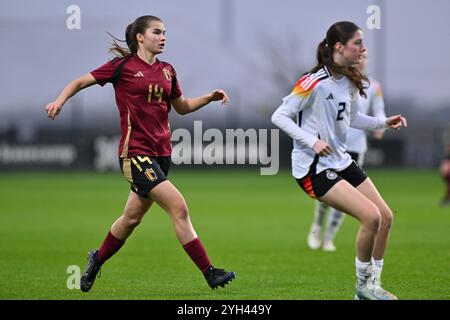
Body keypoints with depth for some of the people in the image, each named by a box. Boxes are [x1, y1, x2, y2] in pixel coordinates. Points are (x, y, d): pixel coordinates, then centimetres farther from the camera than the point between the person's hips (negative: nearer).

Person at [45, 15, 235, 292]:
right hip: (135, 152, -7)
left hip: (160, 153, 7)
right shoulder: (123, 66, -5)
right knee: (179, 207, -16)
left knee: (132, 217, 16)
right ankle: (209, 272, -13)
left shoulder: (167, 71, 12)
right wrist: (60, 101, -14)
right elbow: (81, 82, 2)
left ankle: (97, 261, 39)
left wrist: (210, 97, 10)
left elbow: (182, 107, 24)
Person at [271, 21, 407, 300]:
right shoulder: (315, 82, -20)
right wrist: (312, 141, -26)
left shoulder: (351, 81, 4)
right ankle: (364, 285, 0)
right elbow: (280, 117, -16)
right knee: (371, 215, -20)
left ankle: (372, 286, 18)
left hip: (341, 160, 9)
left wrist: (384, 122, 5)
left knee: (385, 216, 5)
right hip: (314, 168, -9)